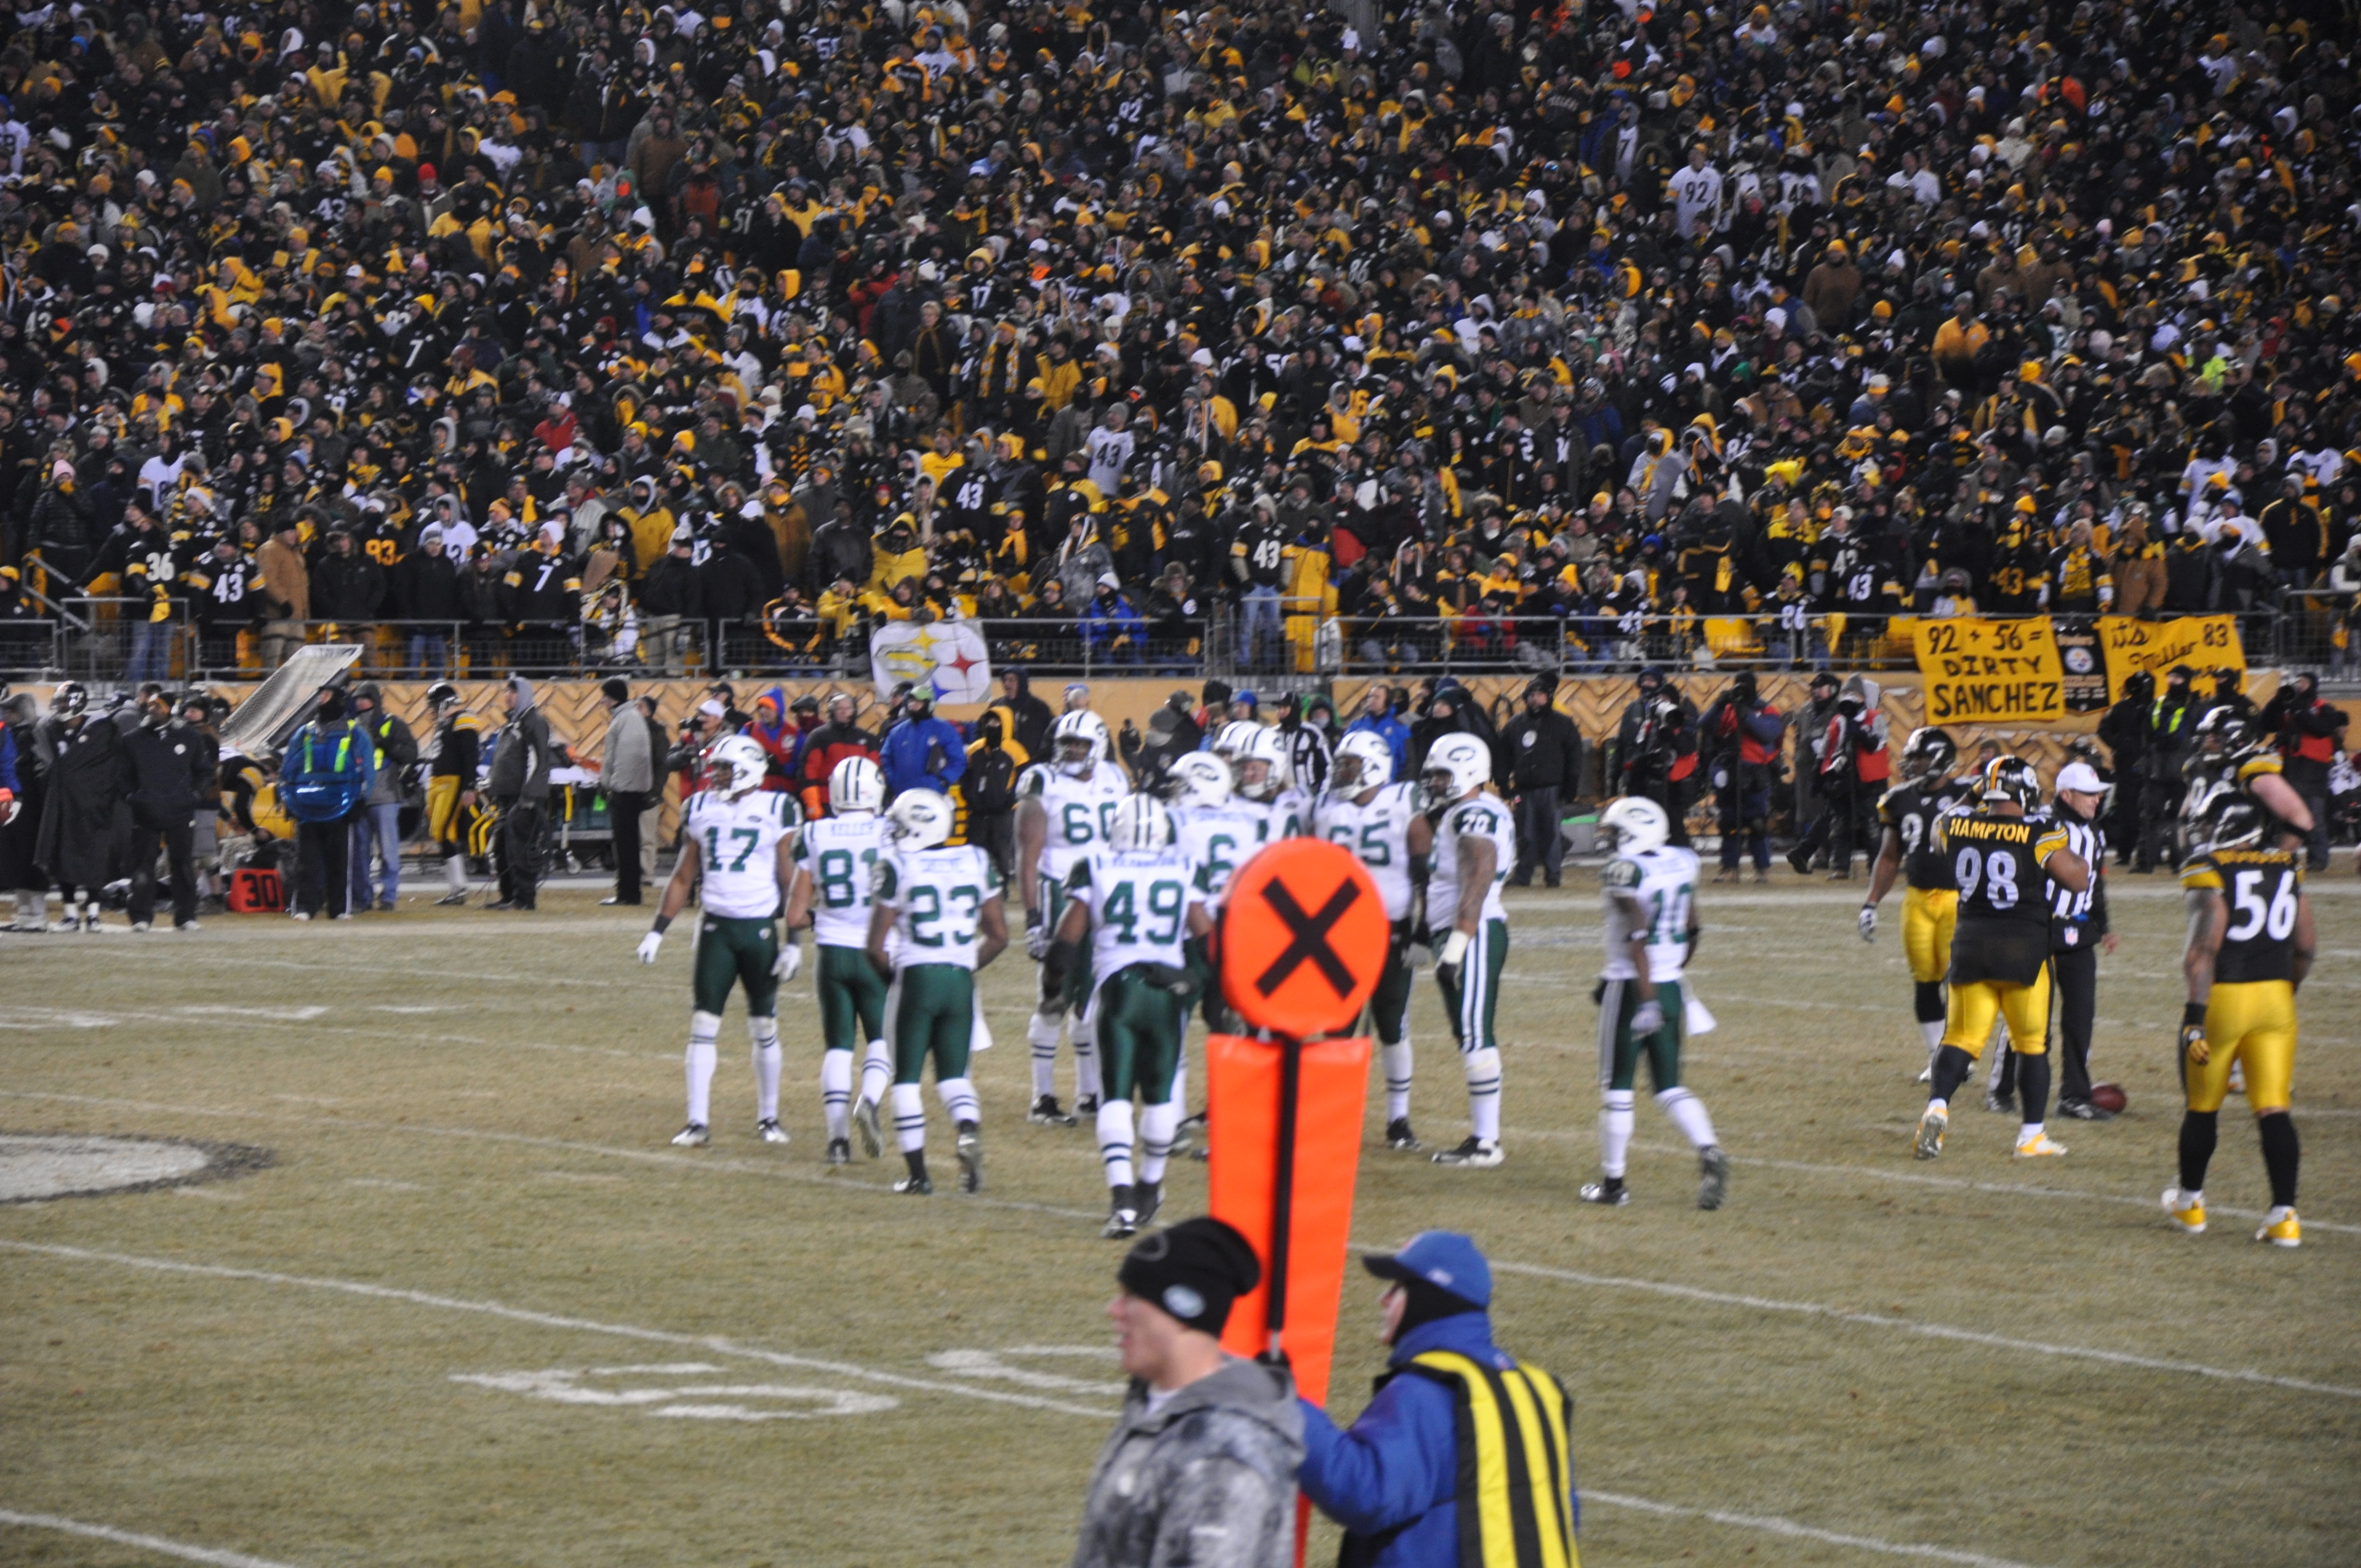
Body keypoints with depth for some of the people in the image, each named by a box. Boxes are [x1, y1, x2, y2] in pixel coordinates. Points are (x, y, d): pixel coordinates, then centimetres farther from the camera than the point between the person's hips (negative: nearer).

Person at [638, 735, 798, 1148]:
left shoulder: (776, 810, -5)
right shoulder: (701, 809, 6)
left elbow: (790, 881, -3)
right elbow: (684, 877, 14)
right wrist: (658, 930, 8)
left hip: (760, 928, -3)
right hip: (715, 927, 3)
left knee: (764, 1028, 7)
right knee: (703, 1024, -4)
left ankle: (769, 1118, 21)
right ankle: (698, 1122, -2)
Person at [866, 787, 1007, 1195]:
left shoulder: (897, 866, -7)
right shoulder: (976, 862, 5)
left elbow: (876, 946, -6)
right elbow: (998, 935, 9)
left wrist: (891, 976, 12)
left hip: (916, 978, -3)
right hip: (960, 979, 3)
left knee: (907, 1077, 8)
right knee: (953, 1073, 14)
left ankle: (918, 1173, 5)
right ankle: (969, 1131, -16)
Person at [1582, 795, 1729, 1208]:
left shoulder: (1624, 873, -16)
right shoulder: (1681, 864, 5)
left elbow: (1639, 937, -24)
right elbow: (1691, 932, 13)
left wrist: (1647, 1000, -26)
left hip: (1631, 988, -6)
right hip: (1671, 987, 6)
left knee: (1617, 1087, 5)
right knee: (1669, 1085, 11)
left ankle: (1613, 1181, 11)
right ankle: (1709, 1151, -12)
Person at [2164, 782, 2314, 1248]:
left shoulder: (2210, 873, -11)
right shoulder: (2288, 869, 6)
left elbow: (2204, 948, -19)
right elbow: (2306, 946, 9)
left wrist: (2196, 1015, -19)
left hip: (2223, 997, -4)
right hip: (2275, 996, 4)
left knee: (2203, 1105, 14)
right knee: (2273, 1109, 3)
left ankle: (2190, 1201, 30)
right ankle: (2284, 1214, -6)